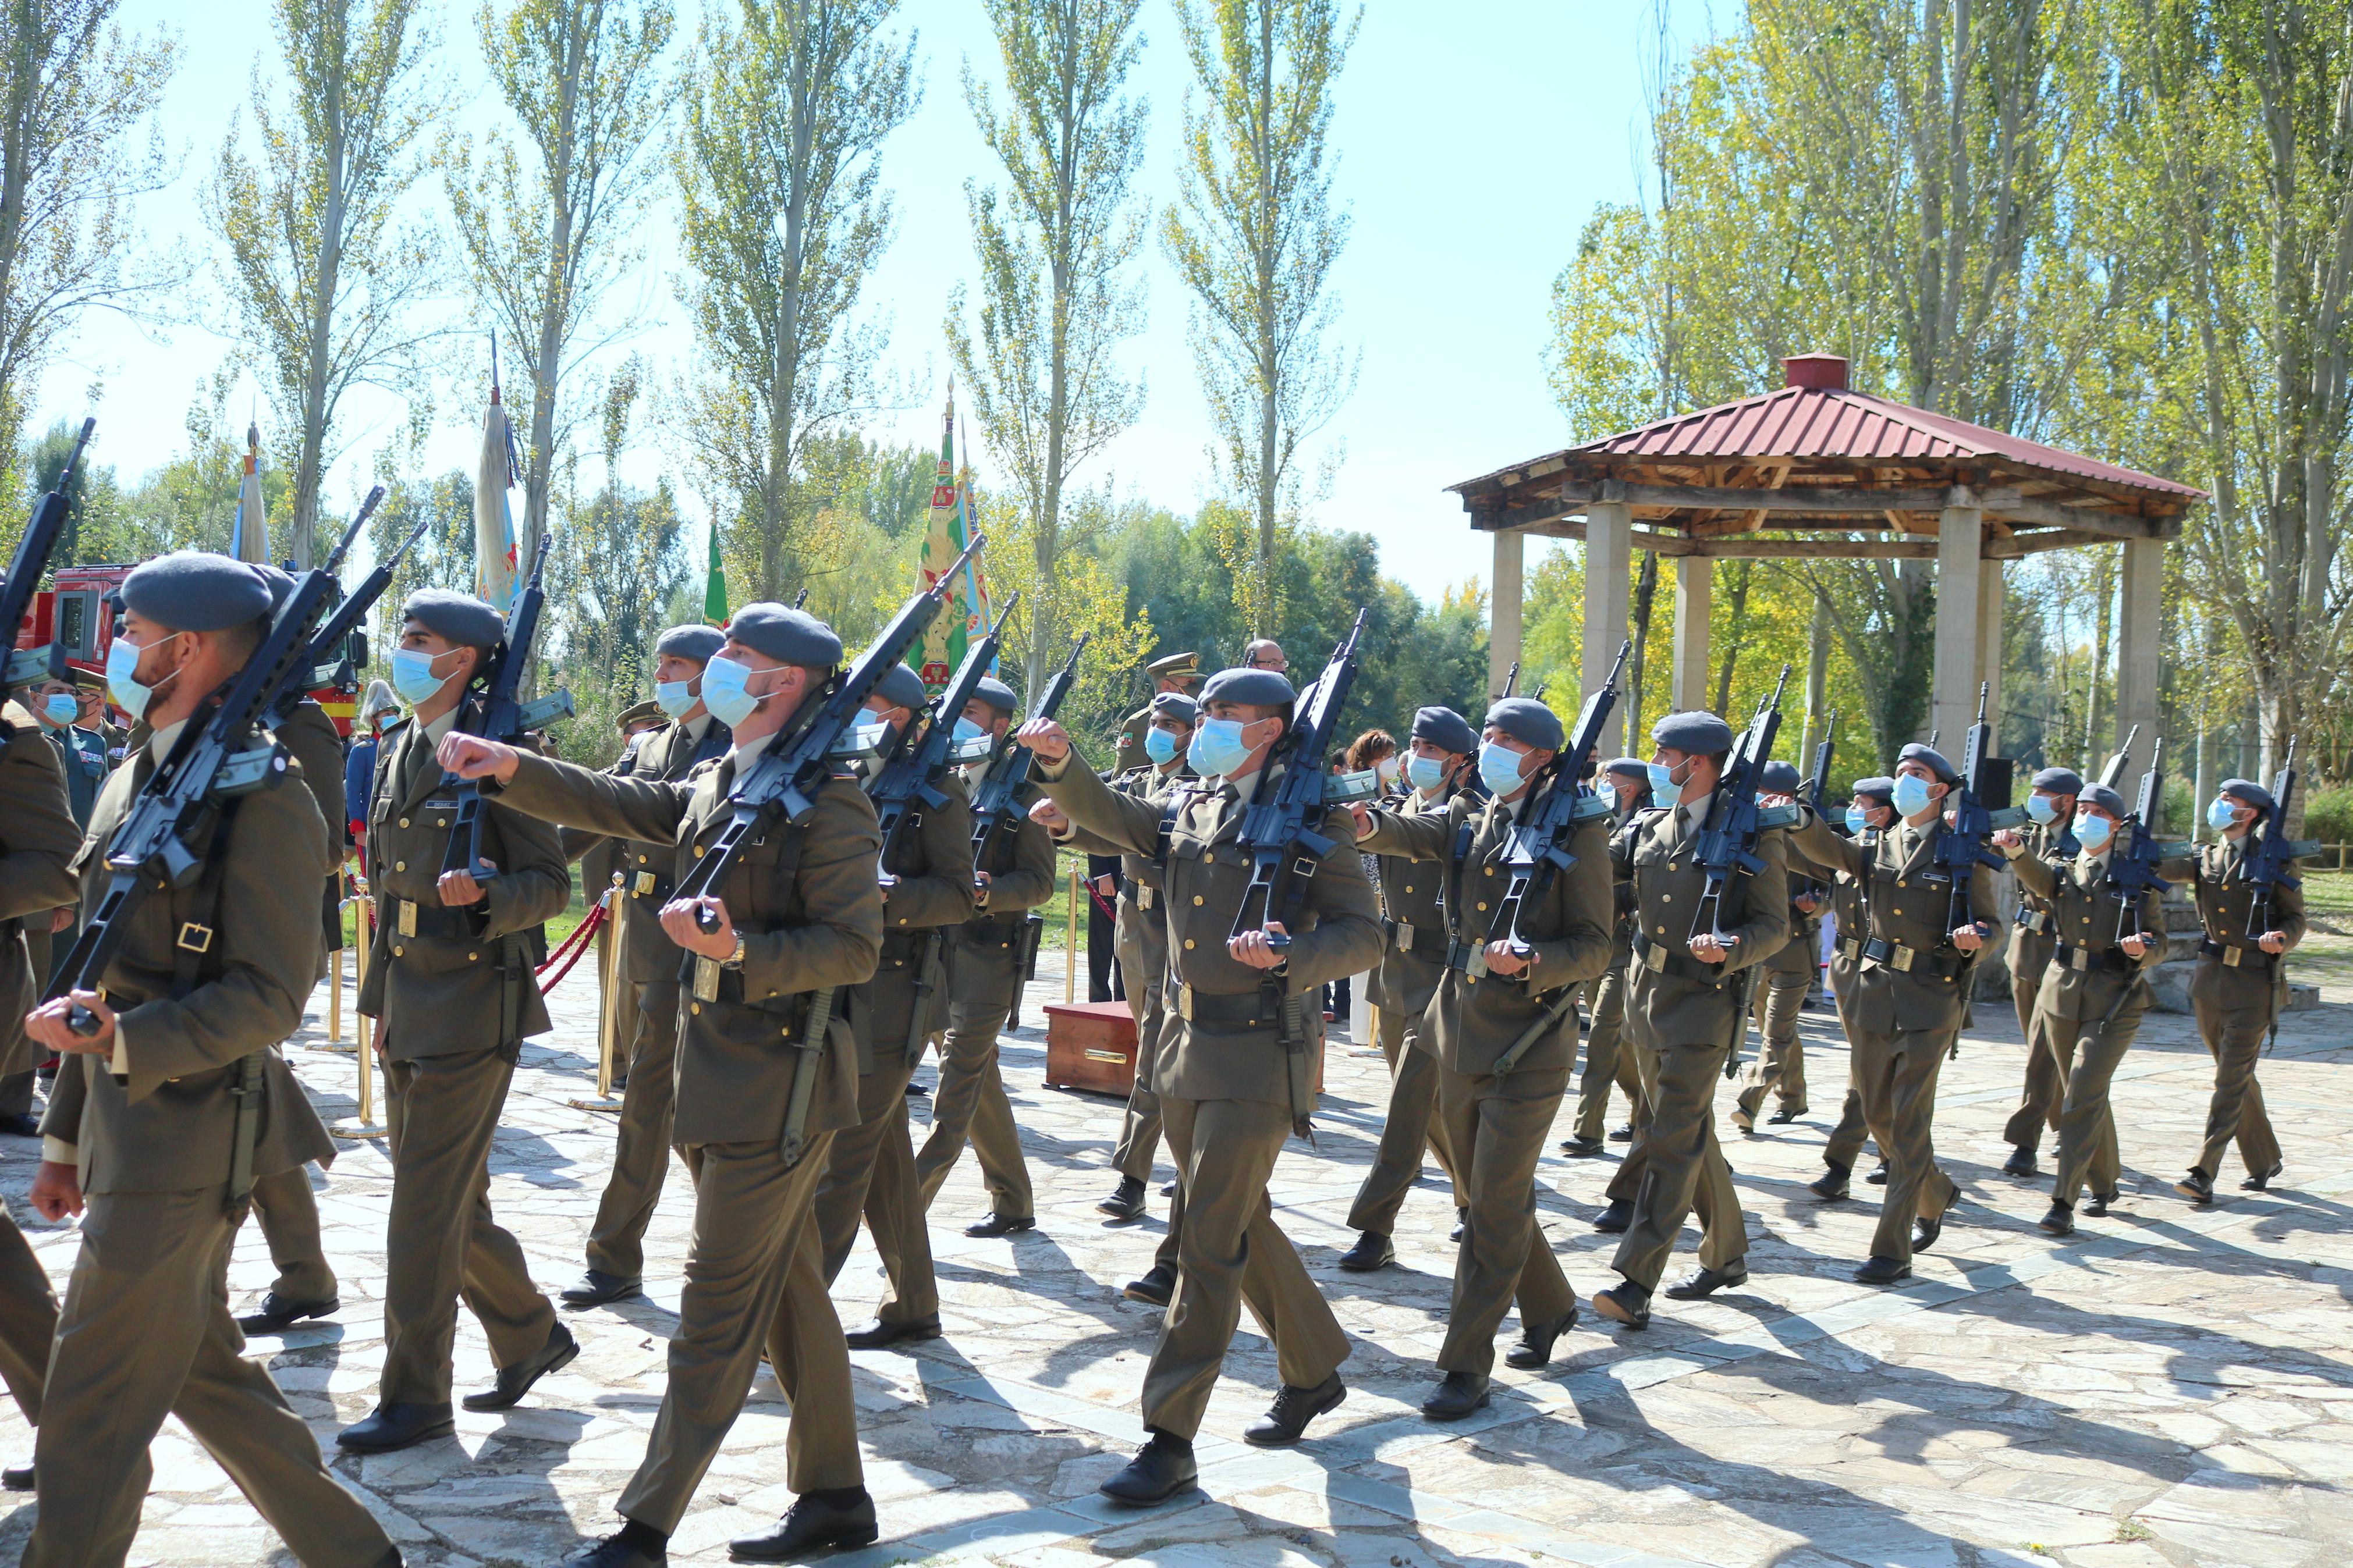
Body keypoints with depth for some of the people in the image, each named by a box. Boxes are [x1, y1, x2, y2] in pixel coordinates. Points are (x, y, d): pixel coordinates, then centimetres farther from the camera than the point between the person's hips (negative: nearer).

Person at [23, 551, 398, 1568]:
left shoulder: (262, 797, -16)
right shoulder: (133, 781, 13)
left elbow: (268, 998, -19)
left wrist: (123, 1038, -31)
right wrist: (66, 1135, 20)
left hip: (189, 1132, -10)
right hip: (131, 1128, 10)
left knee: (94, 1408, -2)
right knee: (197, 1364, 18)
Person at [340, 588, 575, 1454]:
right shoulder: (398, 757, 12)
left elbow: (552, 884, -10)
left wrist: (484, 892, -29)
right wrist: (385, 997, 18)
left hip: (473, 1008, -8)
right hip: (408, 1008, 8)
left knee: (428, 1205, -5)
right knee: (448, 1201, 15)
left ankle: (416, 1394, 6)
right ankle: (532, 1334, 33)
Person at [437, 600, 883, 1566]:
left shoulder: (828, 802, -15)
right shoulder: (713, 787, 12)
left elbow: (855, 947, -17)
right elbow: (610, 803, 10)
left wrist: (737, 948, -28)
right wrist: (510, 768, -3)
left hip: (780, 1082, -9)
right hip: (718, 1075, 9)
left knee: (717, 1311, -2)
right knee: (789, 1292, 15)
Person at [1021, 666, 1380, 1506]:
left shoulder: (1313, 819, -8)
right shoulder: (1190, 807, 12)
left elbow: (1364, 934, -9)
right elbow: (1107, 814, 9)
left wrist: (1288, 954, -26)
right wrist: (1061, 762, -9)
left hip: (1260, 1053, -7)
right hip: (1189, 1048, 7)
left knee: (1210, 1240, -7)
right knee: (1242, 1225, 18)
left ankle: (1170, 1440, -2)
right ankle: (1314, 1370, 38)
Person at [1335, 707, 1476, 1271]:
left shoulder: (1472, 816, -8)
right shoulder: (1398, 808, 9)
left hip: (1441, 974, -7)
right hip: (1393, 969, 7)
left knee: (1409, 1100, -9)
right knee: (1428, 1099, 17)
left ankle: (1374, 1228, -6)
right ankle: (1474, 1192, 36)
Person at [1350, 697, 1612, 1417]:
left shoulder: (1578, 831, -6)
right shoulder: (1467, 818, 9)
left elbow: (1595, 946, -7)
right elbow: (1414, 834, -12)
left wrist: (1530, 963, -26)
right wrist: (1369, 824, -35)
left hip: (1529, 1042, -6)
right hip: (1460, 1032, 6)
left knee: (1496, 1203, -5)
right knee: (1488, 1193, 17)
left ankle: (1467, 1367, 2)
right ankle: (1550, 1306, 39)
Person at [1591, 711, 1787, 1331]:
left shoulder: (1751, 834, -7)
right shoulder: (1647, 827, 9)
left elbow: (1775, 925, -7)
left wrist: (1729, 948, -25)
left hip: (1703, 1000, -7)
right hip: (1646, 995, 7)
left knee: (1673, 1139, -10)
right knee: (1690, 1133, 16)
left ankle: (1636, 1283, -12)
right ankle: (1727, 1255, 32)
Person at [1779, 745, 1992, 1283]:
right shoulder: (1876, 845, 10)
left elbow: (1988, 924, 2)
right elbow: (1827, 851, -9)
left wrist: (1973, 935, -22)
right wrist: (1796, 816, -29)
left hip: (1929, 1001, -5)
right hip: (1873, 991, 5)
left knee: (1909, 1121, -7)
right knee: (1878, 1115, 12)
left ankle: (1893, 1249, -3)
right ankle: (1935, 1194, 39)